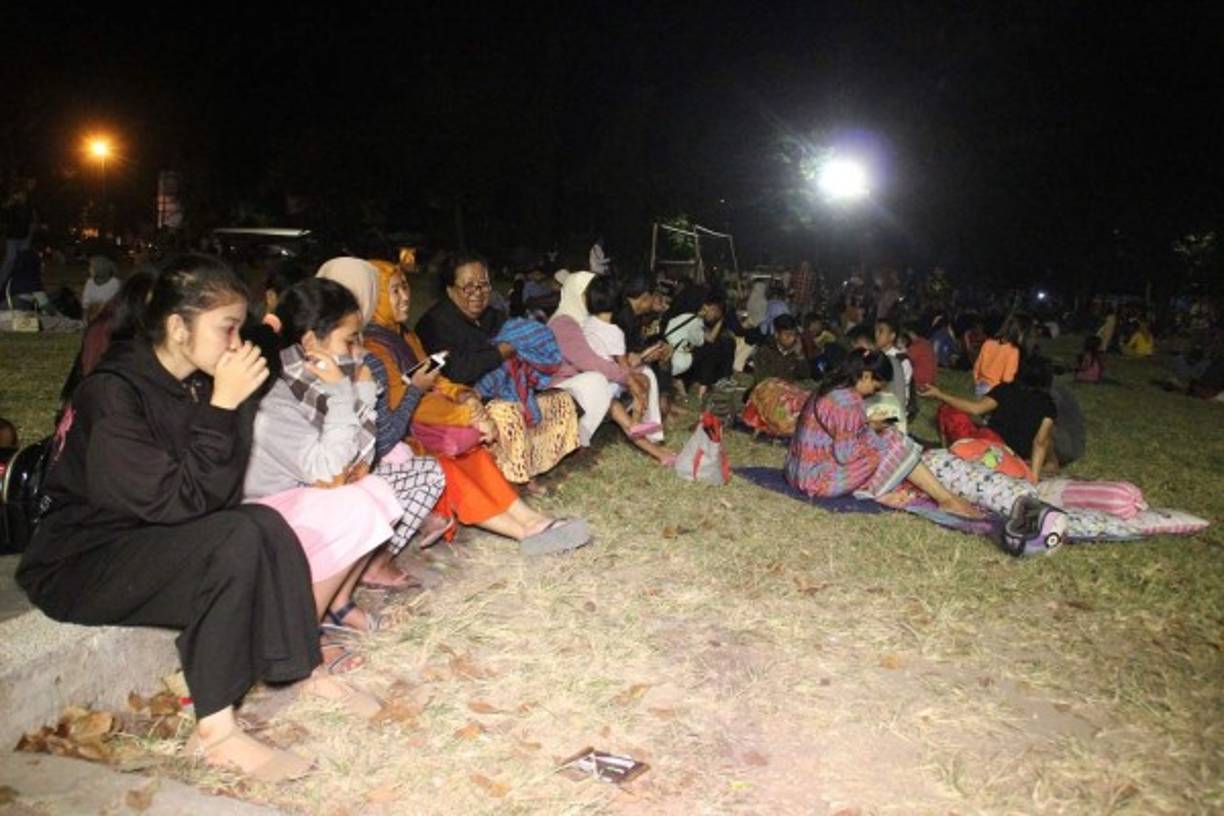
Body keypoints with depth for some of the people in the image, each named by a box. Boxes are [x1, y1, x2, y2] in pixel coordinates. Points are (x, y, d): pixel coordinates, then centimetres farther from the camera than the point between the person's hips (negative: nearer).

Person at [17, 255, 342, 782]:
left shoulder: (196, 382, -1)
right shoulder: (112, 394, -23)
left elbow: (220, 491, -7)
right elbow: (174, 500, -28)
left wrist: (238, 398, -19)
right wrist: (222, 406, -29)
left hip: (152, 538, 8)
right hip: (79, 560, -7)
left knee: (265, 524, -14)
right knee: (239, 538, -28)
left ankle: (299, 668, -5)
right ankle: (215, 730, -22)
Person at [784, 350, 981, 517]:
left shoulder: (831, 388, 8)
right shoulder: (848, 401, -21)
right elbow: (846, 453, -22)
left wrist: (867, 428, 9)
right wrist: (871, 434, -6)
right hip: (818, 478, -10)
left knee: (886, 437, 10)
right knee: (894, 445, -7)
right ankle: (946, 500, 0)